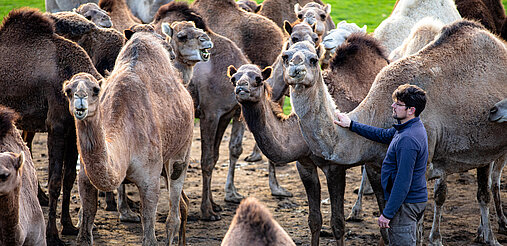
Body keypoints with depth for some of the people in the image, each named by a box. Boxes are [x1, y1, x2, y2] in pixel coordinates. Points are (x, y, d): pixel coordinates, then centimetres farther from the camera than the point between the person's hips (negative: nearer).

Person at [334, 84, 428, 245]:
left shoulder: (408, 140, -25)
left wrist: (387, 213, -21)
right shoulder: (415, 128, 7)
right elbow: (383, 135, 24)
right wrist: (351, 125, 26)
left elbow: (403, 182, -26)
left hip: (405, 205, -10)